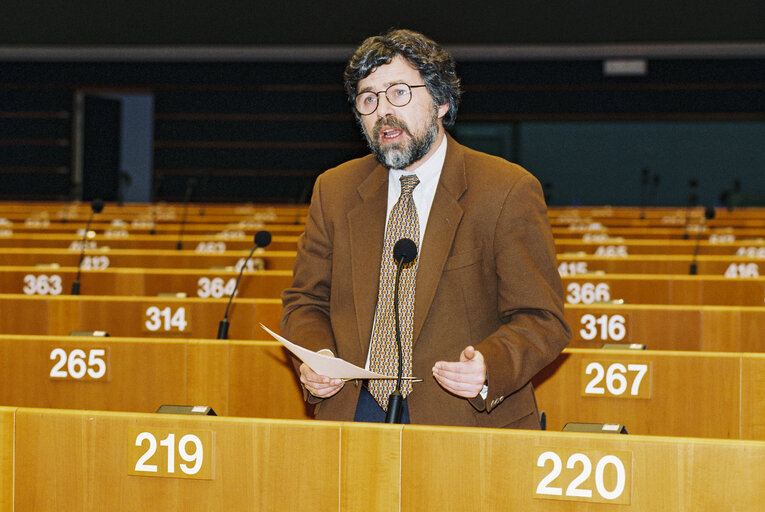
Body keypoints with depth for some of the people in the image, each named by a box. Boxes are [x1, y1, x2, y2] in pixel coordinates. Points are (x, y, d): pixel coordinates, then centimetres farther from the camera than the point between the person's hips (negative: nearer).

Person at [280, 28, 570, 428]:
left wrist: (489, 368, -22)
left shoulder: (509, 193, -2)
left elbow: (541, 321, -2)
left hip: (467, 420, -2)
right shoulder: (334, 191, 13)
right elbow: (305, 303, 19)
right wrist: (314, 358, -3)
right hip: (353, 415, 3)